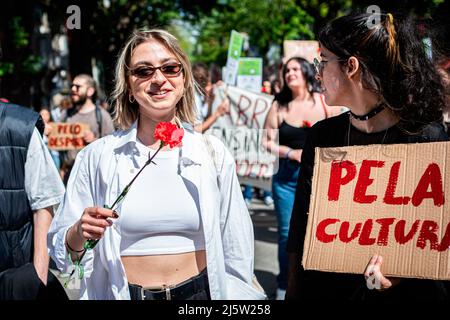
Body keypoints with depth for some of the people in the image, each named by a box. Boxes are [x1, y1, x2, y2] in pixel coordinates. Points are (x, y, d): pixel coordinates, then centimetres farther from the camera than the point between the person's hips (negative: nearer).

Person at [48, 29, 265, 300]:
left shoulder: (214, 154, -4)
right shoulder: (97, 156, -7)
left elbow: (236, 253, 2)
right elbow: (62, 253, -3)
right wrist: (79, 234, -22)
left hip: (200, 293, 1)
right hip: (122, 293, -1)